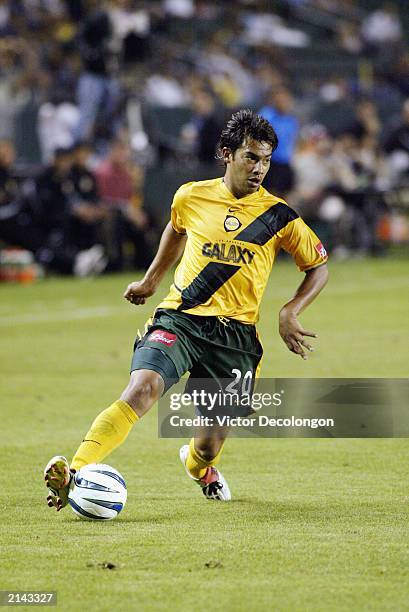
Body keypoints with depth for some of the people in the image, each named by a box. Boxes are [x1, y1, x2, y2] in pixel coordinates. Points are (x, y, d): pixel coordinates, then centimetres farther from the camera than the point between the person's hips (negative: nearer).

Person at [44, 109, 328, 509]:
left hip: (234, 334, 0)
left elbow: (318, 268, 11)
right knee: (142, 387, -30)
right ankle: (74, 473, -40)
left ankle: (197, 464, 42)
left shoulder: (278, 216, 1)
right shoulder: (191, 197, 5)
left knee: (211, 444, 1)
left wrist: (290, 313, -3)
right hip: (178, 320, 0)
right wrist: (150, 280, 31)